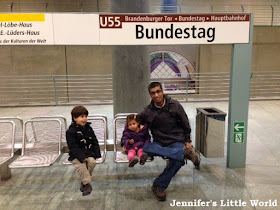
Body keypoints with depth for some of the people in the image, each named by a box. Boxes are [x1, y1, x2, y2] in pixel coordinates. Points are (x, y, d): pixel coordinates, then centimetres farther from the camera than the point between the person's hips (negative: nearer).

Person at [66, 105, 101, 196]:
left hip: (89, 153, 4)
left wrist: (97, 153, -2)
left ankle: (84, 182, -2)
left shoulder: (89, 128, 7)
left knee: (92, 162, -22)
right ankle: (87, 183, -10)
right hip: (76, 155, -4)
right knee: (81, 166, -27)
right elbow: (73, 147, -14)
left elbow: (95, 142, 13)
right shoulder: (71, 131, -9)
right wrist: (82, 157, -22)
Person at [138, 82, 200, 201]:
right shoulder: (148, 111, -2)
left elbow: (185, 124, 8)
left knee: (178, 160, -33)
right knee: (146, 149, -31)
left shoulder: (175, 105, -3)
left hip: (176, 141, -2)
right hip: (159, 143, 2)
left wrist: (187, 141, 8)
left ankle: (159, 186, -12)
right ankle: (185, 152, -31)